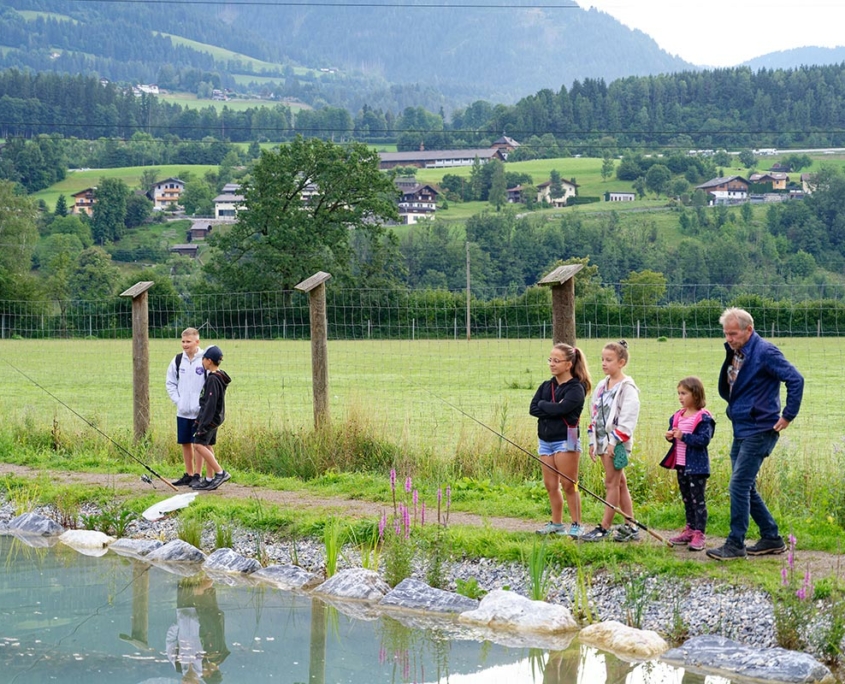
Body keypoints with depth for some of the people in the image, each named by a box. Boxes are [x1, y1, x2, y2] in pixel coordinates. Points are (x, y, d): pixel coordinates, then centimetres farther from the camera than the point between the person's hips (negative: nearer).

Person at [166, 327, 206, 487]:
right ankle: (188, 474, 18)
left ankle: (198, 475, 7)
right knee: (185, 443, 9)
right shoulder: (177, 360, 5)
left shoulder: (204, 360, -8)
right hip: (182, 411, 4)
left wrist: (202, 403, -12)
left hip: (199, 412, -4)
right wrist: (177, 400, 1)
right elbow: (170, 382, 13)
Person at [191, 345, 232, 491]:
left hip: (211, 418, -10)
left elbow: (210, 403, -22)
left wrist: (203, 423, -21)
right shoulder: (219, 376, 12)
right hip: (215, 417, 10)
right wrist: (201, 419, 22)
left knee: (199, 444, -13)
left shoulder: (213, 379, -19)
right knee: (207, 446, 12)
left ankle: (220, 473, -13)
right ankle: (209, 480, 15)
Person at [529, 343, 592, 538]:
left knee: (568, 485, -5)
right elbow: (533, 409, 0)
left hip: (565, 441, -7)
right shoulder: (546, 386, 12)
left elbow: (560, 408, -21)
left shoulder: (576, 388, -7)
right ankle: (556, 523, 20)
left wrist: (543, 405, -4)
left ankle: (576, 525, 2)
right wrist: (552, 408, -13)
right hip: (545, 440, 7)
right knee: (551, 485, 10)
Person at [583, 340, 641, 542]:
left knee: (612, 482, -5)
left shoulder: (627, 388, -11)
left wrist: (614, 442, -19)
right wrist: (593, 441, 14)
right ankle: (630, 527, 16)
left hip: (618, 442, -8)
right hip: (603, 441, 8)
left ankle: (604, 527, -2)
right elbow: (595, 414, 18)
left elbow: (628, 418, -16)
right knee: (620, 483, 11)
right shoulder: (602, 386, 14)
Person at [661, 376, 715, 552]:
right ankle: (690, 529, 25)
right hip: (681, 464, 8)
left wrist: (683, 436, -26)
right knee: (687, 499, 16)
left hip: (696, 466, -8)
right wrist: (670, 436, -4)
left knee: (698, 499, -4)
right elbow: (673, 432, 19)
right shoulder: (678, 415, 10)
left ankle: (699, 534, -2)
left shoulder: (703, 417, -14)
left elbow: (704, 439, -22)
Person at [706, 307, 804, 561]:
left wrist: (788, 416, -17)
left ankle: (735, 544, -6)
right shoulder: (736, 354, 11)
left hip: (759, 431, -9)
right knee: (745, 488, 13)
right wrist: (729, 359, 6)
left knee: (739, 486, -11)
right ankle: (772, 538, 22)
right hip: (741, 431, 9)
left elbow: (795, 380, -19)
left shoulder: (765, 352, -14)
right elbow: (725, 391, 19)